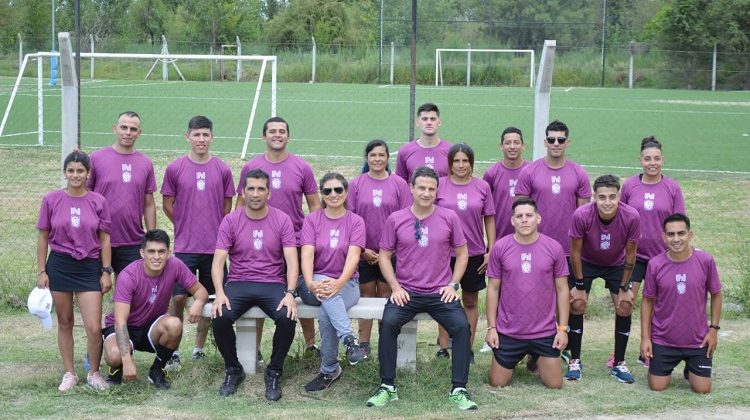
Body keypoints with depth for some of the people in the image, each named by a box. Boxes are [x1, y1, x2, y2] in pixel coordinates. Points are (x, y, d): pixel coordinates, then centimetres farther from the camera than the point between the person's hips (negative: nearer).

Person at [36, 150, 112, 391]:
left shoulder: (98, 202, -2)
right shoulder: (51, 200, -2)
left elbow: (105, 239, 2)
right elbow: (43, 237, 4)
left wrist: (106, 272, 0)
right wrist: (41, 271, 1)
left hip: (89, 267, -1)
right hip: (59, 266, 1)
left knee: (94, 327, -5)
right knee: (65, 323, 10)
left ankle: (94, 374, 15)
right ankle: (69, 373, 24)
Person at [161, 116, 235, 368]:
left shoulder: (222, 170, 2)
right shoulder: (175, 169, -1)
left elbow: (227, 208, 11)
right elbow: (167, 205, 7)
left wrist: (216, 230, 10)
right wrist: (186, 226, 7)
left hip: (214, 246, 1)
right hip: (184, 246, -1)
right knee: (178, 298, -5)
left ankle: (199, 349, 21)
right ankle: (173, 352, 6)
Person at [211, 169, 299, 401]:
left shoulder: (282, 220, -1)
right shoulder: (230, 221, 1)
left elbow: (291, 261, -6)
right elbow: (218, 261, -4)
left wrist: (290, 293, -22)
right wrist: (220, 293, -21)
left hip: (273, 284, 0)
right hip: (238, 284, 1)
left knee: (288, 317, -30)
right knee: (220, 317, -28)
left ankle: (274, 373, -4)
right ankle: (233, 370, 0)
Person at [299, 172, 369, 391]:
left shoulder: (356, 221, 3)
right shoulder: (312, 219, 5)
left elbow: (353, 256, -13)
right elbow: (307, 254, -9)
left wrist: (340, 283, -32)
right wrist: (310, 284, -29)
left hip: (346, 284, 0)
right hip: (315, 284, 0)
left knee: (326, 314, -33)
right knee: (327, 294, -37)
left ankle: (329, 370, -23)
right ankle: (350, 341, -46)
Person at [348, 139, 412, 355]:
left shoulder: (399, 184, 0)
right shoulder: (356, 184, 2)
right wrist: (362, 249, -5)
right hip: (364, 252, 1)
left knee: (386, 297, 6)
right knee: (366, 296, 8)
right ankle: (363, 345, 15)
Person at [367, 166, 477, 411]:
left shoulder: (449, 217, 0)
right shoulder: (395, 219, 0)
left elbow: (462, 253, 10)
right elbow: (384, 256, 6)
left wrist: (453, 285, -1)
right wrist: (395, 287, -6)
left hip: (441, 293, 0)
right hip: (406, 292, 0)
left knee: (461, 326, -24)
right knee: (388, 323, -26)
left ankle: (458, 390, -11)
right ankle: (387, 387, -13)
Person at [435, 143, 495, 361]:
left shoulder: (482, 187, 0)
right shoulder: (439, 185, -3)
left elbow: (489, 220, 4)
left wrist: (491, 251, 0)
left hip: (474, 254, 1)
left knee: (471, 302, 10)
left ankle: (468, 348, 19)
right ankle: (443, 348, 14)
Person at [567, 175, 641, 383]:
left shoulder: (631, 217, -30)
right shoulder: (581, 215, -33)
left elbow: (630, 254, -15)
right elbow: (575, 252, -19)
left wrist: (624, 287, -9)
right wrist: (579, 285, -13)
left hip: (616, 265, 1)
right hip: (586, 263, -1)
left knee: (625, 307, -7)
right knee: (577, 304, -11)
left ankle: (619, 363, 7)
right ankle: (575, 361, 4)